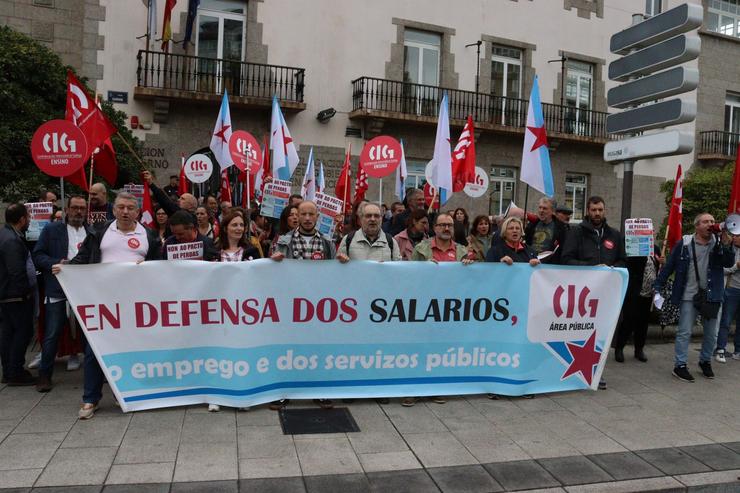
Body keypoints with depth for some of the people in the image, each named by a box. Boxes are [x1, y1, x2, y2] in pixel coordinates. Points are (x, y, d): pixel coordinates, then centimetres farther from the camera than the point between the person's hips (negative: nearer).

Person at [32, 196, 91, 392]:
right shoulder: (51, 230, 5)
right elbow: (38, 256, 1)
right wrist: (56, 263, -14)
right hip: (58, 291, -2)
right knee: (51, 335, 1)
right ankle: (44, 375, 12)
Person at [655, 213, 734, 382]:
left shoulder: (717, 244, 2)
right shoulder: (684, 244, -6)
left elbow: (729, 263, -9)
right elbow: (669, 266, -3)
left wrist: (726, 244, -23)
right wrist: (658, 287, -5)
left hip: (711, 296, 3)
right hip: (689, 295, -3)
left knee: (711, 333, 14)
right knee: (684, 332, -3)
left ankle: (705, 362, 32)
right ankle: (680, 365, 5)